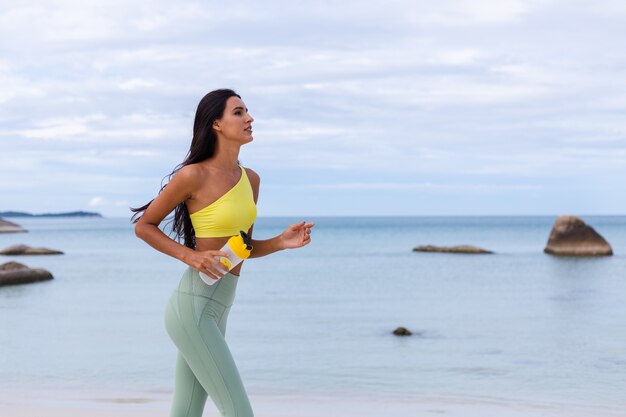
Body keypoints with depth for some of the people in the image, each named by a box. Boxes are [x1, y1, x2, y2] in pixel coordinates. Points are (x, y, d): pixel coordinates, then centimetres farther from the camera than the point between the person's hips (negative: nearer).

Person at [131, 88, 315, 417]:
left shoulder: (250, 179, 11)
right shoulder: (194, 175, -11)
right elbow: (143, 225, -1)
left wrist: (282, 242, 0)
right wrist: (190, 256, -13)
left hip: (215, 312, 8)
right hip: (193, 307, -8)